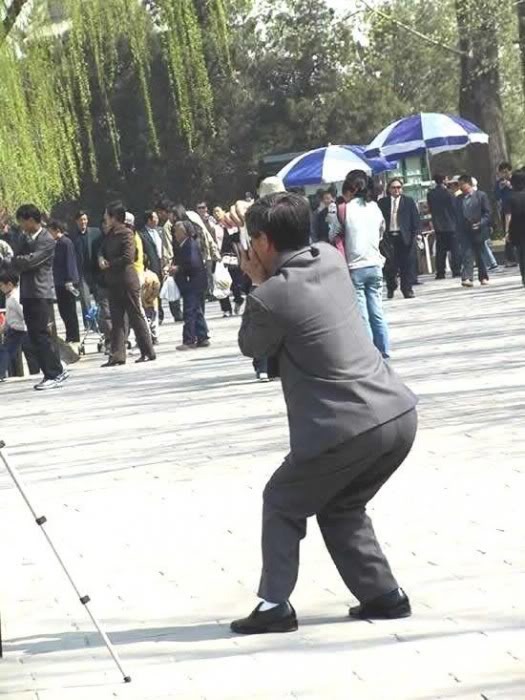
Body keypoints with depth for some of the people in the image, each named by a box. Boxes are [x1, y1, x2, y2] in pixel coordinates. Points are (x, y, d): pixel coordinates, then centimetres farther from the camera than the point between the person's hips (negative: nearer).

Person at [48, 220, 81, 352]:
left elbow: (69, 262, -18)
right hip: (60, 282, 9)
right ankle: (70, 338, 20)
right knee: (63, 311, 12)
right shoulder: (58, 243, 13)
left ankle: (74, 340, 0)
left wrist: (69, 281, -21)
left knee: (70, 312, -4)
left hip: (67, 282, -9)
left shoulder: (66, 242, -13)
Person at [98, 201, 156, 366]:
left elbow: (128, 257, -20)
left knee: (136, 317, -1)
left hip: (128, 282, -8)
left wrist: (109, 264, -10)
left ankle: (148, 352, 6)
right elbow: (102, 250, 21)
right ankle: (117, 355, 8)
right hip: (114, 283, 8)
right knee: (117, 320, 7)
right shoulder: (110, 235, 12)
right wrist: (101, 258, -2)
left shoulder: (126, 234, -12)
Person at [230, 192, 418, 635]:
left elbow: (252, 347, 7)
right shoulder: (332, 258, 8)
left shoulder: (271, 297, -13)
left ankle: (275, 604, 11)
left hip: (346, 429, -7)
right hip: (399, 414, 7)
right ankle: (384, 595, 20)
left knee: (283, 504, 15)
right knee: (342, 507, 26)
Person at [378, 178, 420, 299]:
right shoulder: (382, 203, 8)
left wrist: (416, 234, -6)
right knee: (390, 266, 0)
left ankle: (407, 289, 6)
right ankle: (390, 288, 19)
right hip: (389, 237, 0)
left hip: (405, 237, 0)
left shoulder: (409, 202, 8)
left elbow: (415, 219, 5)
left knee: (407, 264, 0)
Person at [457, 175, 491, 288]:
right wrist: (458, 229, 1)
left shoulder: (481, 195, 0)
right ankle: (467, 278, -17)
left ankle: (483, 277, 19)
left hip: (478, 230, -2)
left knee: (479, 255, 7)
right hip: (465, 231, 2)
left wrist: (481, 223, -14)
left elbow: (487, 212, -1)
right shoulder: (459, 198, 9)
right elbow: (458, 215, 10)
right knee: (467, 254, -9)